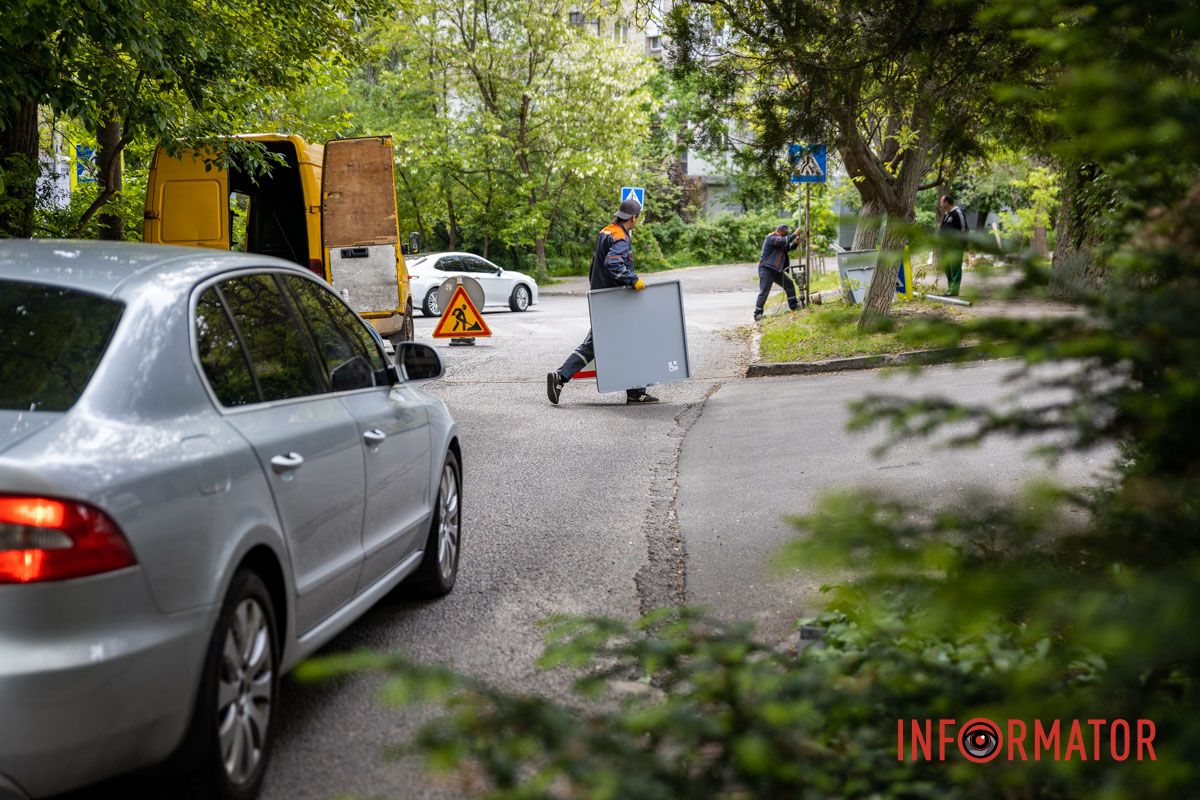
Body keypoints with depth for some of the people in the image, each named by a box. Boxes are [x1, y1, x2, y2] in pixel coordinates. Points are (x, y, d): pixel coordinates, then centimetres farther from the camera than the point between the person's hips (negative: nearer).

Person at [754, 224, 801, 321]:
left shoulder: (779, 240, 17)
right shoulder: (771, 238, -14)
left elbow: (789, 247, 19)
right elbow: (784, 241, -28)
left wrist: (796, 243, 0)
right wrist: (795, 234, -19)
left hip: (776, 270, 10)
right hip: (766, 269, -10)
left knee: (789, 284, 11)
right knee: (764, 292, -10)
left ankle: (794, 305, 23)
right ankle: (757, 314, -7)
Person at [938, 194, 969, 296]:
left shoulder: (958, 213, -10)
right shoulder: (945, 214, 19)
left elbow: (963, 229, -13)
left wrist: (960, 243, -15)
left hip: (955, 247, -9)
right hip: (946, 246, 9)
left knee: (955, 268, -7)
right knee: (947, 268, 12)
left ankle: (954, 290, -7)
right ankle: (950, 288, 19)